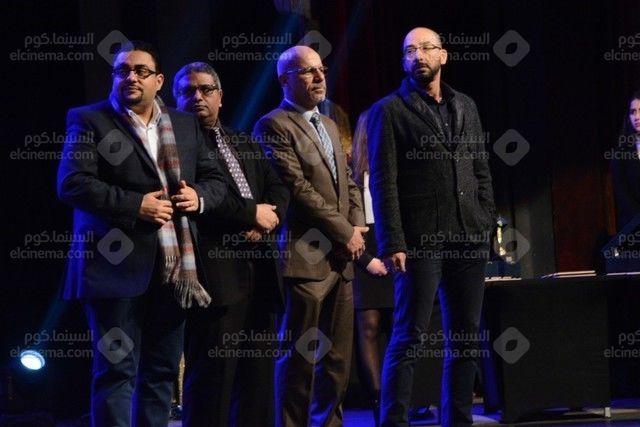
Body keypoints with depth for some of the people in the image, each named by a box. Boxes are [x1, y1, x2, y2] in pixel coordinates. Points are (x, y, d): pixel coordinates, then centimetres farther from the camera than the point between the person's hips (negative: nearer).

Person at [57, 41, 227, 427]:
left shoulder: (186, 125, 15)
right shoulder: (90, 121, -1)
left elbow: (216, 179, 17)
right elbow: (73, 183, -12)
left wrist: (199, 196, -7)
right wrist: (136, 205, -18)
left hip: (173, 266, 5)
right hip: (118, 264, -5)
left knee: (162, 370, 11)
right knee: (117, 368, -3)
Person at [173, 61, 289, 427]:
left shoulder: (246, 144, 23)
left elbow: (279, 187, 14)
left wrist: (267, 221, -7)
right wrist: (251, 214, -10)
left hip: (257, 268, 7)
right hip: (215, 269, -7)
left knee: (257, 369, 8)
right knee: (213, 370, -8)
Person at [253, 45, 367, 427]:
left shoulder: (328, 125, 20)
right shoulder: (274, 126, -7)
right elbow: (298, 188, -15)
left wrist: (357, 227, 3)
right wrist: (346, 233, -12)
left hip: (340, 258, 8)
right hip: (306, 256, -8)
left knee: (338, 357, 8)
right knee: (300, 355, -4)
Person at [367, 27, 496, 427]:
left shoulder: (466, 107, 16)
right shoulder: (389, 110, 1)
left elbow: (482, 172, 17)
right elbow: (384, 183, -5)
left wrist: (487, 226, 7)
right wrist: (392, 244, -13)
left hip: (469, 239, 5)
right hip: (420, 240, -5)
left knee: (465, 337, 7)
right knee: (410, 336, -6)